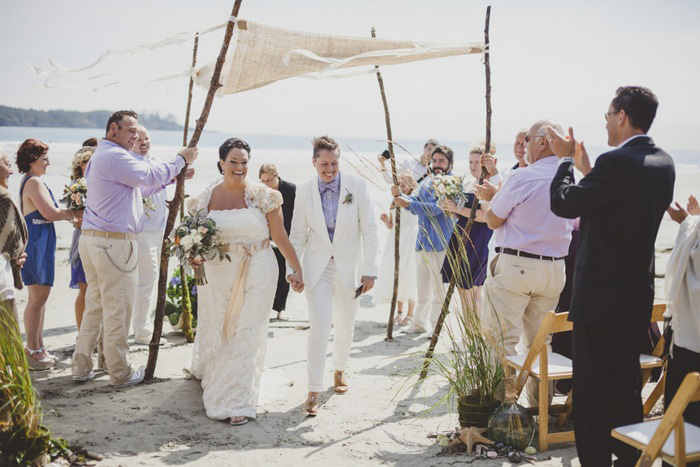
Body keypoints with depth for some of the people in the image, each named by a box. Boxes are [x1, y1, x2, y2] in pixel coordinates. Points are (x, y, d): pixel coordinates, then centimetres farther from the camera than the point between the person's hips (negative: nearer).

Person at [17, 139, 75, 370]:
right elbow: (51, 213, -18)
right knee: (38, 297, -5)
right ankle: (32, 350, 2)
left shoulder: (29, 181, 18)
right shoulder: (34, 182, -13)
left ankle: (38, 347, 21)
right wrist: (72, 212, -6)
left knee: (39, 297, 14)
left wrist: (66, 212, 7)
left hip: (38, 241, 11)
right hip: (37, 241, -11)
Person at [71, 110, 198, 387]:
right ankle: (120, 374, 9)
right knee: (118, 309, -1)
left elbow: (141, 183, 24)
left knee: (95, 305, 15)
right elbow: (151, 177, -13)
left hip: (91, 240, 10)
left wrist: (175, 176, 21)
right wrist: (181, 159, -1)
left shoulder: (99, 156, 22)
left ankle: (81, 367, 21)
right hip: (114, 243, -10)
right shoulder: (115, 156, -13)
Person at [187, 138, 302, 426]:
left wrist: (297, 270, -4)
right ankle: (205, 369, 51)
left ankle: (238, 402, 9)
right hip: (217, 275, 2)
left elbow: (280, 237, -3)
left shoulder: (263, 196, -6)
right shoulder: (207, 198, 1)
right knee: (215, 331, 16)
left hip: (255, 275, -2)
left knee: (246, 335, -2)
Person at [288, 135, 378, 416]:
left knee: (345, 327, 15)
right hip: (317, 267, 0)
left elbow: (369, 230, -6)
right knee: (319, 328, -9)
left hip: (348, 267, 1)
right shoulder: (304, 192, -3)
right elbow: (297, 235, 4)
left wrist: (369, 270, -10)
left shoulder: (357, 186, -8)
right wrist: (292, 269, -3)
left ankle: (339, 370, 42)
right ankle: (314, 392, 0)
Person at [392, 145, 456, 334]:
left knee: (438, 290, 0)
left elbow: (437, 208, -22)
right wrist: (400, 196, -10)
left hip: (440, 245, -7)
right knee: (422, 288, 15)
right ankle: (420, 323, 25)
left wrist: (408, 203, -28)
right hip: (422, 242, 7)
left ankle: (436, 327, 9)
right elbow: (415, 203, 9)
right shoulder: (426, 183, 14)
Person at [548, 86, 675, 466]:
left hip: (601, 297, -9)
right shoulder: (663, 163, 7)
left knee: (592, 393, 1)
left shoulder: (616, 162, -20)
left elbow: (564, 204, -13)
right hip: (638, 296, 9)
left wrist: (566, 159, 1)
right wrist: (585, 167, 18)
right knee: (627, 388, 21)